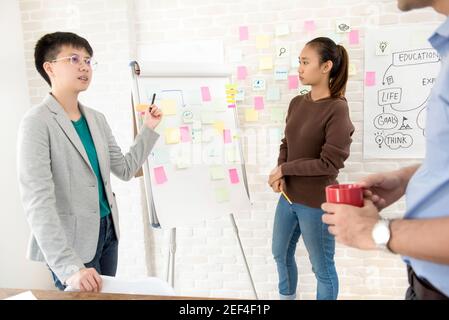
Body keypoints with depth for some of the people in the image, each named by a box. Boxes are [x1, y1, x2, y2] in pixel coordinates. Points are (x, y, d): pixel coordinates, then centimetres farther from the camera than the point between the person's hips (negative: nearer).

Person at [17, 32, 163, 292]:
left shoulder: (97, 119, 6)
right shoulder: (37, 123, -15)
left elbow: (125, 169, 10)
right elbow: (37, 201, -22)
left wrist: (149, 129, 0)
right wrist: (69, 266, -29)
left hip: (108, 230, 7)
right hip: (71, 241, -7)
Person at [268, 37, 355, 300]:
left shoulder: (337, 109, -18)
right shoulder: (297, 103, 3)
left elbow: (330, 163, -21)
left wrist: (285, 169, -14)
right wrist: (280, 176, -9)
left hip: (317, 203, -8)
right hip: (288, 197, 8)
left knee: (322, 268, 12)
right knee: (281, 254, 26)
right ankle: (287, 296, 53)